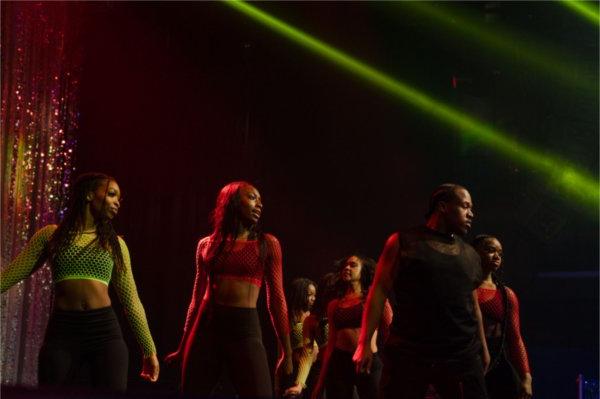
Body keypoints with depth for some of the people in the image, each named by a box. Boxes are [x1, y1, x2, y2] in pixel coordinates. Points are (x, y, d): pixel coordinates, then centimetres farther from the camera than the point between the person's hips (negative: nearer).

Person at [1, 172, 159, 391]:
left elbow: (131, 300, 14)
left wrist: (149, 350, 14)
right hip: (62, 331, -1)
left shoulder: (115, 243, 13)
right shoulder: (50, 235, 9)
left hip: (105, 331, 1)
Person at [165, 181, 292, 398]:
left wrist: (286, 351, 2)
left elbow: (276, 299, 5)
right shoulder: (207, 244, 11)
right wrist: (183, 346, 17)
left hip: (245, 329, -2)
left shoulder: (267, 243, 6)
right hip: (206, 327, 2)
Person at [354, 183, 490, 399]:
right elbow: (380, 290, 1)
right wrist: (365, 343, -6)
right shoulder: (403, 243, 4)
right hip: (408, 354, -3)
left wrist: (483, 348, 19)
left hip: (462, 357, 3)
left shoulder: (470, 255, 16)